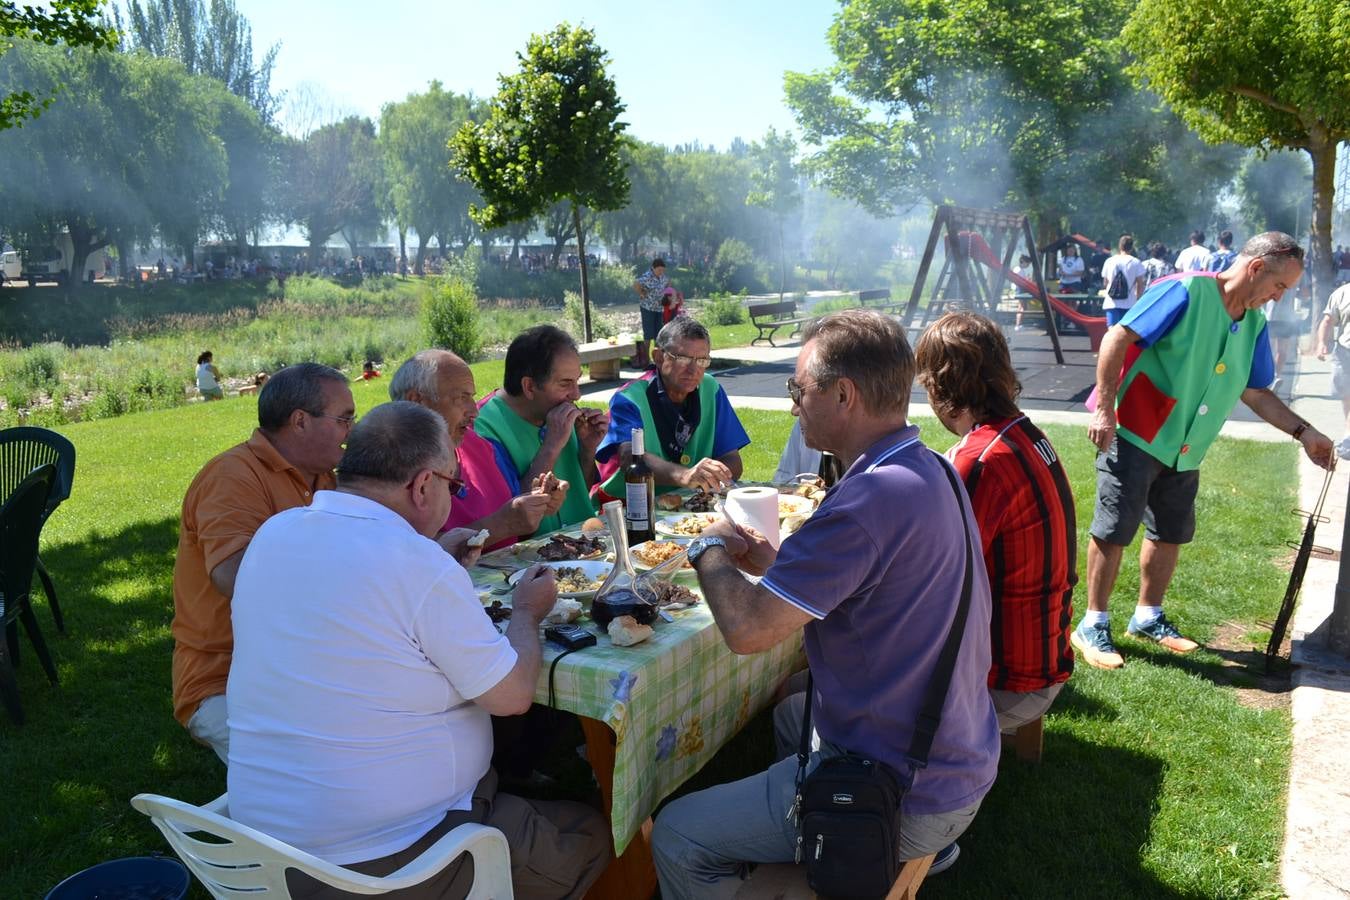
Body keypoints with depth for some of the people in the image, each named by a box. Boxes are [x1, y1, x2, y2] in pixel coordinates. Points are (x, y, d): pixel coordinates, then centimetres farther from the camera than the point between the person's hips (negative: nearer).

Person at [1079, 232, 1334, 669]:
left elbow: (1256, 392, 17)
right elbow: (1116, 339, -20)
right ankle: (1092, 626, 9)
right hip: (1134, 436, -8)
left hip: (1185, 450, 8)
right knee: (1112, 532, -2)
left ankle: (1148, 617, 32)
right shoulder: (1186, 292, -16)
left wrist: (1303, 431, 6)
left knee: (1171, 534, 14)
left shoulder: (1254, 323, 8)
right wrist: (1105, 409, -23)